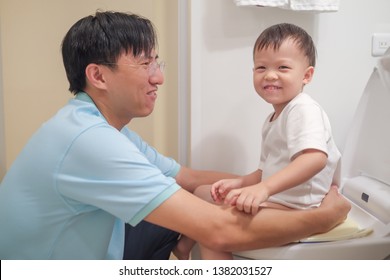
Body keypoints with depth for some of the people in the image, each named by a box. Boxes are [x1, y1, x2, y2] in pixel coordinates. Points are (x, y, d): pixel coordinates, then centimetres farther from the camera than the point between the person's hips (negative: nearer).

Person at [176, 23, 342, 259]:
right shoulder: (273, 119, 18)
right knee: (201, 194, 18)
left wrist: (263, 188, -41)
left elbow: (315, 158, -33)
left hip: (294, 208, -11)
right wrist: (240, 183, 4)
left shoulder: (304, 109, -15)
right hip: (273, 201, 11)